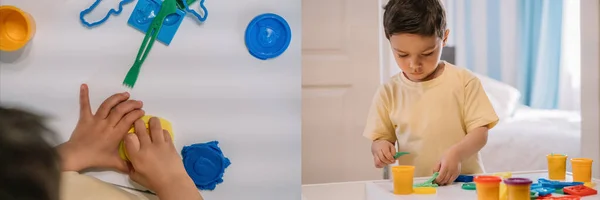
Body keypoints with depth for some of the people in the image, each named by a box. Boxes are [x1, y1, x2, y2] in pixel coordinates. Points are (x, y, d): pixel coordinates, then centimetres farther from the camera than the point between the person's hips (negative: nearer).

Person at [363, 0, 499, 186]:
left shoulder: (463, 81, -1)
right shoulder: (389, 92, 3)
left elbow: (480, 133, -2)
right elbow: (380, 137, 10)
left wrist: (456, 153, -20)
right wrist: (380, 147, -13)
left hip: (464, 180, -1)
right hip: (412, 185, 2)